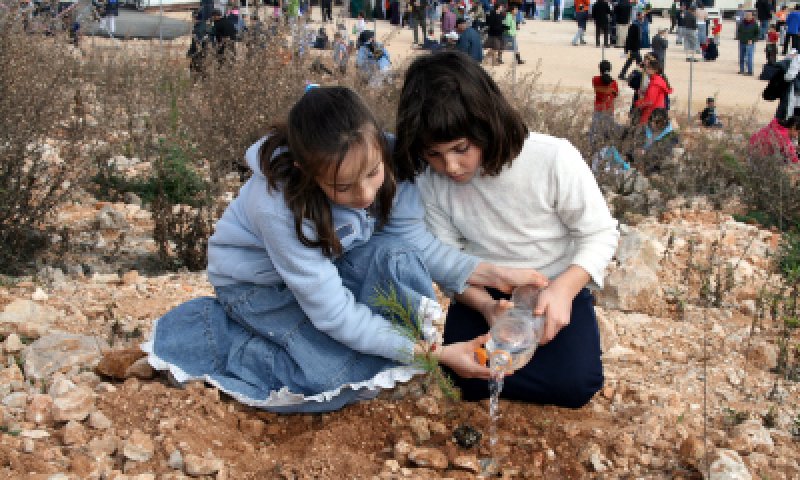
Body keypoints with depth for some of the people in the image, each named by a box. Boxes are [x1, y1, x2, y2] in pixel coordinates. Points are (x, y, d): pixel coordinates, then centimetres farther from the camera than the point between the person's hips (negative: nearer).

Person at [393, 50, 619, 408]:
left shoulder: (554, 159, -25)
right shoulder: (431, 181, -15)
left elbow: (600, 233, -13)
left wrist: (563, 288, -30)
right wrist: (485, 306, -25)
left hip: (556, 287, -2)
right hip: (483, 292, 2)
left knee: (576, 384, -21)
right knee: (464, 373, -21)